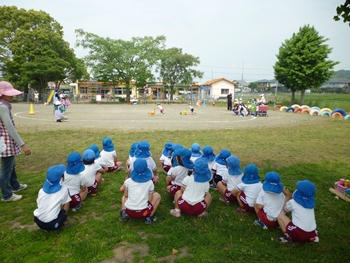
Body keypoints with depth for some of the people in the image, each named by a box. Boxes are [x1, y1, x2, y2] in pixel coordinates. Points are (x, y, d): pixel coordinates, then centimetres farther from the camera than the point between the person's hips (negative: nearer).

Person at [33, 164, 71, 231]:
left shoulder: (41, 190, 7)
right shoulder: (64, 189, -5)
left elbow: (39, 204, 16)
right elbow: (66, 204, 6)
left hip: (38, 221, 4)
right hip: (51, 224, -4)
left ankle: (45, 226, 16)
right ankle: (57, 225, 7)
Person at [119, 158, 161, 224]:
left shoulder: (128, 181, 1)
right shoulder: (150, 182, -1)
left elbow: (126, 195, 13)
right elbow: (150, 199, 0)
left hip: (129, 212, 2)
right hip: (143, 212, -2)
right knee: (157, 195, 19)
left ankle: (124, 213, 7)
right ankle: (150, 217, 8)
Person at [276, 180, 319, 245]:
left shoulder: (292, 202, -9)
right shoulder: (311, 202, 4)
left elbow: (285, 210, 14)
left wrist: (288, 196, 18)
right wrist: (291, 195, 17)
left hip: (299, 235, -6)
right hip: (312, 234, 6)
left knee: (280, 216, 10)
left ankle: (287, 237, 0)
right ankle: (313, 237, 16)